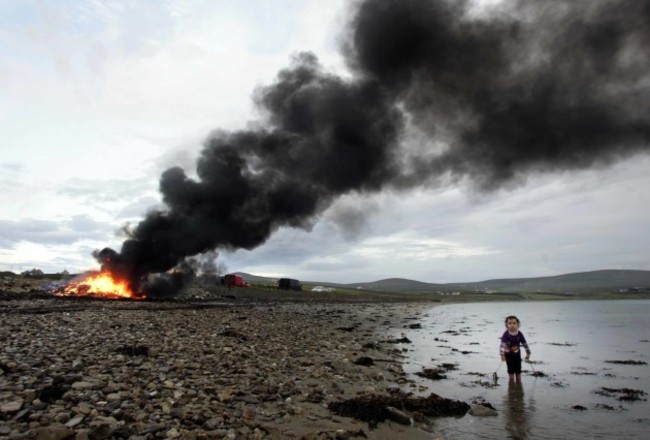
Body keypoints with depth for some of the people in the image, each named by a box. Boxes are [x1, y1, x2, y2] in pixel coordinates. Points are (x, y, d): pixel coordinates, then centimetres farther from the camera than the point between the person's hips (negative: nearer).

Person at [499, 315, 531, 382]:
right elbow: (502, 344, -30)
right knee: (511, 371, 4)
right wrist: (502, 354, -38)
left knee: (518, 371, 11)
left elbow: (525, 344, -2)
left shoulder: (519, 334, -14)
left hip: (517, 354, 3)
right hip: (508, 355, -3)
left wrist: (528, 353, 3)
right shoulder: (506, 334, -23)